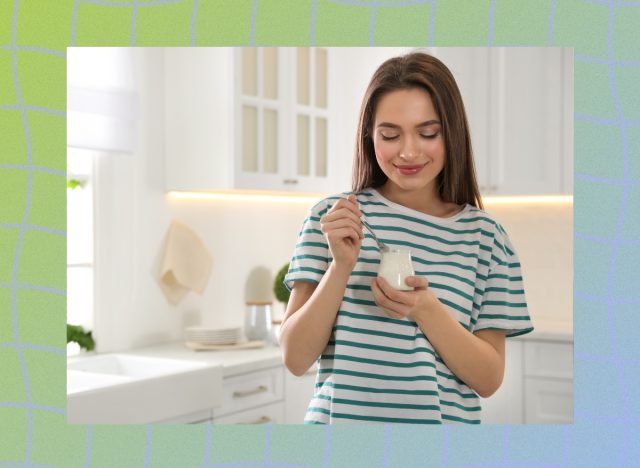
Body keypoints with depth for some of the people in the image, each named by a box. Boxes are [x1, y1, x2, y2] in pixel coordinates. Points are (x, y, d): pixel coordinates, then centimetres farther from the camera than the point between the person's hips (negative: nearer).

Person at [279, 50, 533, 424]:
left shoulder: (484, 235, -3)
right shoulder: (331, 217, -4)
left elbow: (489, 379, -5)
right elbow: (296, 359, -6)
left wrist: (425, 309, -20)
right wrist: (341, 265, -19)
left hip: (446, 415, 0)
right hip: (338, 414, 0)